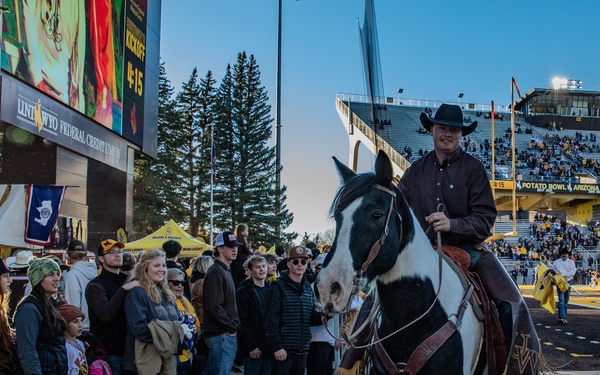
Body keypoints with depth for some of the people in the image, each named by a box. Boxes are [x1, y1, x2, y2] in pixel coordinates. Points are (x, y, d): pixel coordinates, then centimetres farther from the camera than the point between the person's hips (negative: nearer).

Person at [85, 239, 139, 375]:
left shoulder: (128, 281, 15)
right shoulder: (95, 286, -7)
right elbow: (105, 314, -23)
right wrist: (123, 289, -22)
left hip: (128, 350, 7)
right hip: (109, 353, -6)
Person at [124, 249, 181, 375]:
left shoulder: (167, 294, 14)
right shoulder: (136, 293, -12)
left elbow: (176, 322, 19)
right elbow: (139, 328, -21)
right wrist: (172, 332, -20)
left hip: (168, 361, 8)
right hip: (145, 363, -8)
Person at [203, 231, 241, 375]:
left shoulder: (226, 271, 17)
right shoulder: (216, 272, -14)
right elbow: (214, 307, -21)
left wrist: (235, 326, 10)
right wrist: (232, 327, -13)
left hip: (228, 333, 10)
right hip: (221, 334, -10)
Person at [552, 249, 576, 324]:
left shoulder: (571, 262, 8)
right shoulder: (556, 262, 9)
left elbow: (572, 273, -5)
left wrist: (562, 274, -14)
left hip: (568, 282, 2)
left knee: (566, 301, 6)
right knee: (561, 300, -13)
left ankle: (564, 318, 13)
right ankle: (561, 317, -21)